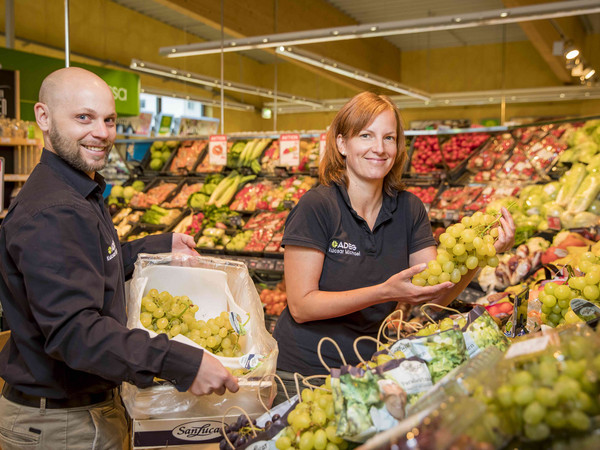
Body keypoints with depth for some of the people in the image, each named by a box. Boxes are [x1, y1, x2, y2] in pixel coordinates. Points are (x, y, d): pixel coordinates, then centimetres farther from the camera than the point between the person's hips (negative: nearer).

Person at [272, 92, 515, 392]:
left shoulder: (409, 209, 0)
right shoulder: (316, 206, -16)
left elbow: (435, 296, -6)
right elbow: (301, 306, -19)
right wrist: (386, 292, -28)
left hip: (368, 370, 4)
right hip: (302, 373, -4)